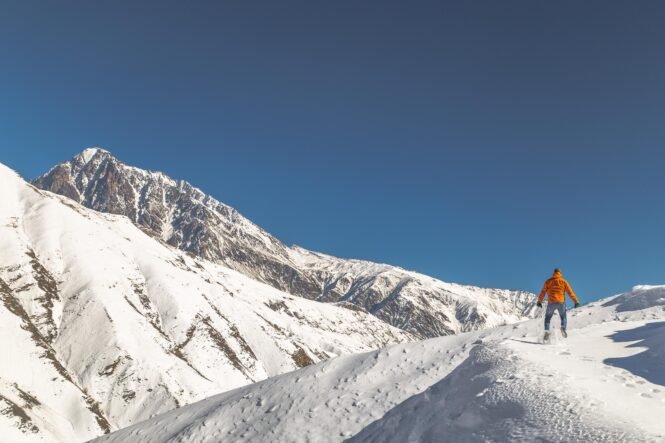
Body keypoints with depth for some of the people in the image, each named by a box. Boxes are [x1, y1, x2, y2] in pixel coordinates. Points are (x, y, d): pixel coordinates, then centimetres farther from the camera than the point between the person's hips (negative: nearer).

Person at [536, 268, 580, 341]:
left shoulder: (548, 281, 8)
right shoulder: (563, 281, 7)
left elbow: (543, 292, 7)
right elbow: (570, 292, 3)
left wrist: (539, 301, 13)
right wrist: (576, 301, 7)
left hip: (551, 302, 0)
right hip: (561, 302, 0)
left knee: (548, 318, 13)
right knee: (563, 317, 15)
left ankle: (547, 331, -5)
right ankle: (563, 328, -14)